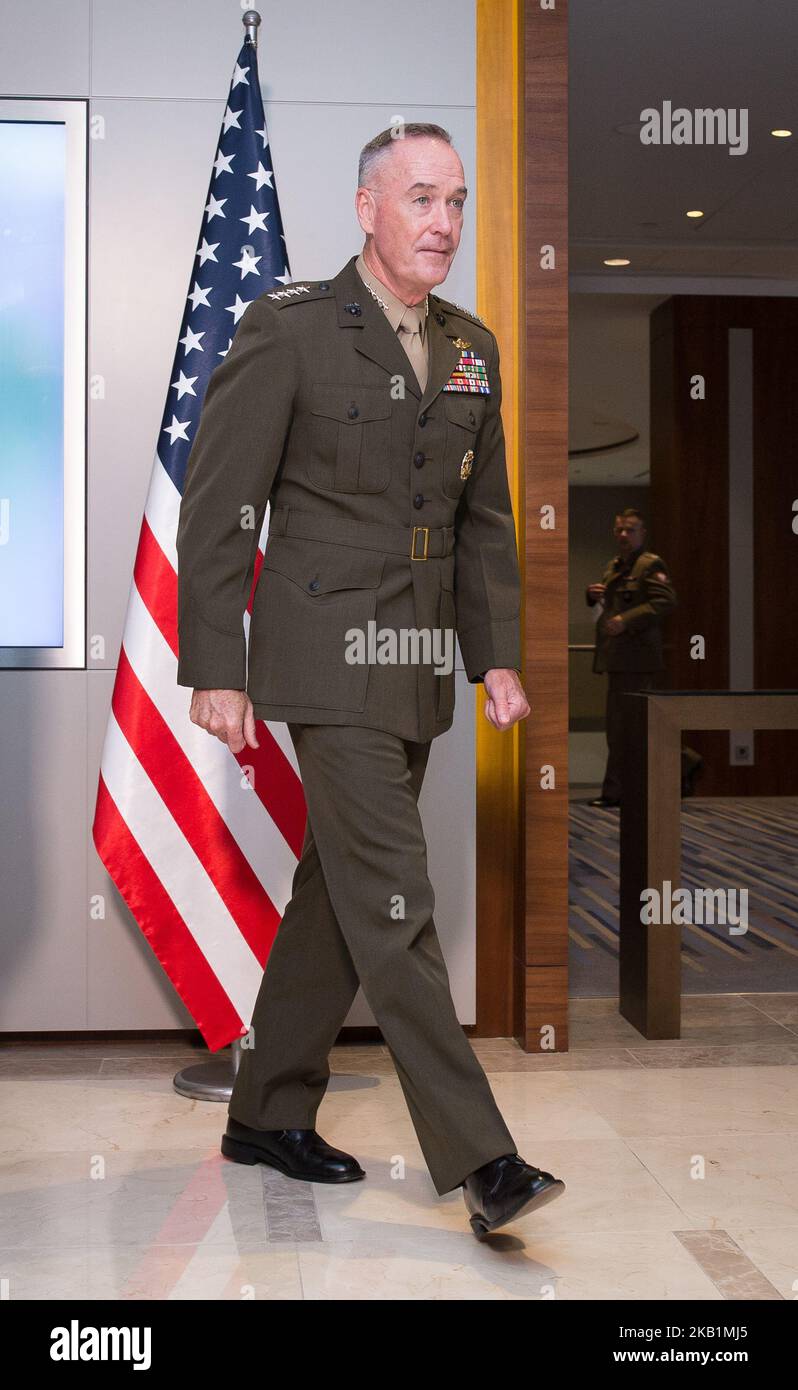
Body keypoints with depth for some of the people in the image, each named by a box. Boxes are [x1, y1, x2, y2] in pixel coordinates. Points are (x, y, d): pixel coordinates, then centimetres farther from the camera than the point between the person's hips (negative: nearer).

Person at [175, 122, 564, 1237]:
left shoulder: (471, 349, 12)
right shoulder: (289, 330, -8)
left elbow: (485, 518, 17)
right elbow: (216, 508, -8)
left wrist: (499, 657, 9)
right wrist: (215, 673, -11)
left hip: (419, 671, 7)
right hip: (330, 664, -7)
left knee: (339, 897, 13)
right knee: (393, 908, -9)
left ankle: (269, 1114, 27)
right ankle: (481, 1162, -5)